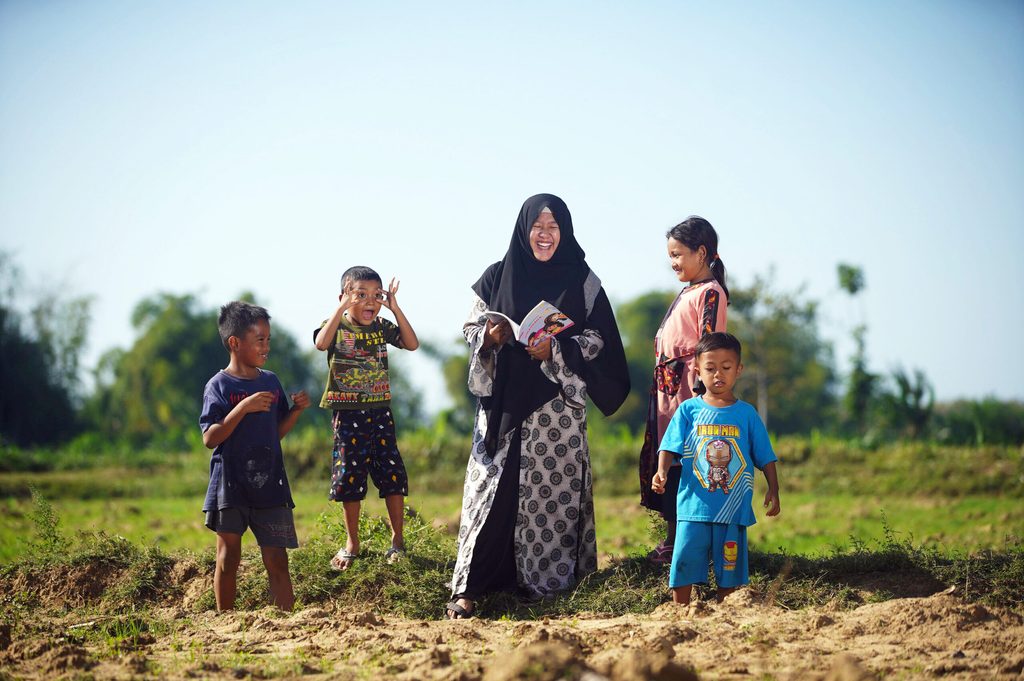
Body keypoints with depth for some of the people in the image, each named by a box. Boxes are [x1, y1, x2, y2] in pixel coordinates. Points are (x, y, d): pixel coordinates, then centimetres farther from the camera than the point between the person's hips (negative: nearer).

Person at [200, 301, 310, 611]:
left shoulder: (271, 382, 10)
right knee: (228, 558, 4)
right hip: (230, 486, -4)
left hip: (269, 485, 4)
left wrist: (297, 409, 1)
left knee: (277, 560, 1)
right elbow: (210, 438, -15)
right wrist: (243, 408, -23)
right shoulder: (219, 386, -7)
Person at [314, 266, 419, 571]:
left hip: (380, 412, 3)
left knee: (392, 474, 1)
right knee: (350, 476, 3)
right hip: (347, 414, -2)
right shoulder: (337, 326, -5)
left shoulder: (382, 327, 5)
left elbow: (412, 344, -7)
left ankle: (397, 539, 13)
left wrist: (395, 309, -12)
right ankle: (351, 543, 15)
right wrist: (342, 308, -29)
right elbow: (321, 343, -27)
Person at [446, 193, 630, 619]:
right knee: (492, 487, -6)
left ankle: (546, 580, 7)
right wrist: (489, 337, -12)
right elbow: (471, 327, 10)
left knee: (551, 488, -2)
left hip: (557, 402, -1)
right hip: (504, 402, 1)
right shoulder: (498, 276, 8)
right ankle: (469, 588, -8)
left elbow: (597, 339, 0)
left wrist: (556, 350, -16)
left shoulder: (581, 281, 4)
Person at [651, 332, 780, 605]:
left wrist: (773, 490, 1)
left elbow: (765, 458, 10)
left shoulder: (747, 413, 7)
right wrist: (662, 472, -19)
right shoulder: (689, 410, 4)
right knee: (684, 564, -4)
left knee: (728, 571, 5)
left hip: (734, 508, 1)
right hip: (694, 507, -1)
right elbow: (670, 447, -2)